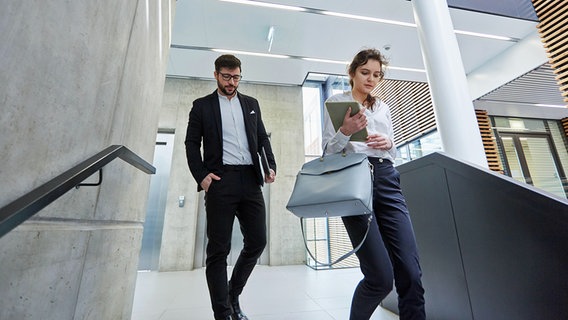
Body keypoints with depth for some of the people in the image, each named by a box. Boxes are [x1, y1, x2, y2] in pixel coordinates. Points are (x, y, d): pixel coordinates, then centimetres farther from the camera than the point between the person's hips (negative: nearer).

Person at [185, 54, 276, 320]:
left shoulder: (251, 104, 19)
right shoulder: (202, 105, 11)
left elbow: (262, 138, 16)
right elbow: (192, 144, 6)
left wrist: (270, 166, -1)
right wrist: (201, 175, -8)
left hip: (250, 180, 4)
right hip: (220, 181, -3)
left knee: (257, 241, 5)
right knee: (218, 249, 0)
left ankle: (233, 295, 30)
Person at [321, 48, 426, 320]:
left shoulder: (383, 108, 25)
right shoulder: (336, 101, 11)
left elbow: (393, 152, 23)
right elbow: (328, 151, 4)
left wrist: (388, 143, -1)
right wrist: (345, 132, -16)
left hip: (386, 179, 5)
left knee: (411, 273, -5)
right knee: (381, 276, -7)